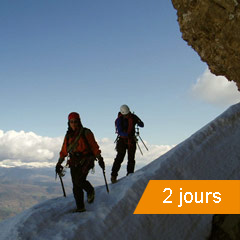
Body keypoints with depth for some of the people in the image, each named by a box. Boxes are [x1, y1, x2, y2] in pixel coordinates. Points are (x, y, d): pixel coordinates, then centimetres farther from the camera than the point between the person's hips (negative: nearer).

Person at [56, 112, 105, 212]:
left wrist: (100, 158, -8)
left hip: (85, 160, -5)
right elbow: (64, 151, 18)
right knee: (76, 187, 2)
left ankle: (90, 191, 9)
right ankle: (80, 208, 13)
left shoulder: (86, 133, -3)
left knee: (79, 180, -22)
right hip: (74, 162, 5)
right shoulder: (68, 135, 11)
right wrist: (59, 163, 17)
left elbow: (94, 146, -2)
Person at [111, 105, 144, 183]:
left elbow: (142, 125, -1)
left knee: (131, 158, 3)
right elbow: (120, 132, -23)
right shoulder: (119, 120, -14)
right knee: (120, 157, -12)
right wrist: (127, 135, -41)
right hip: (122, 140, -4)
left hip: (131, 140, 4)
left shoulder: (133, 117, -4)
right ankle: (113, 176, -10)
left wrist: (138, 122, -25)